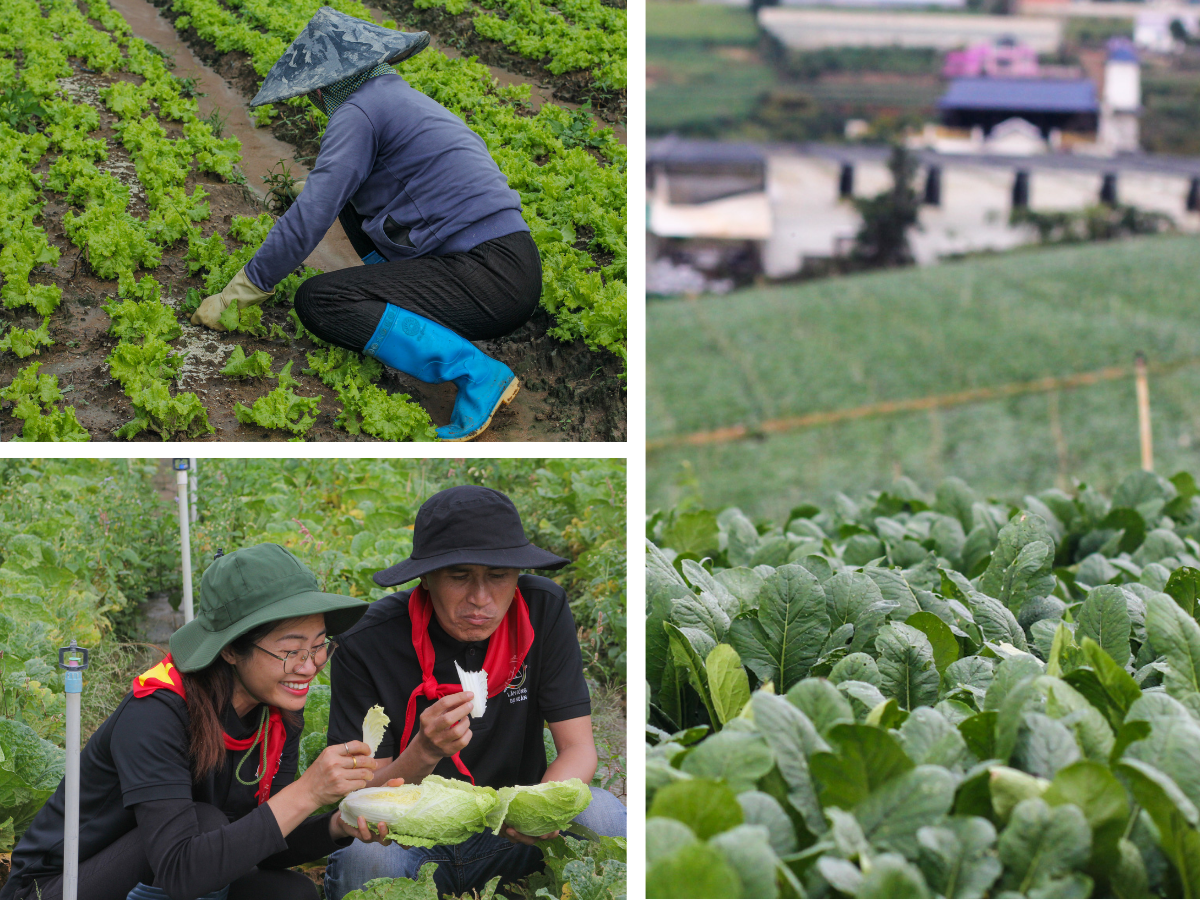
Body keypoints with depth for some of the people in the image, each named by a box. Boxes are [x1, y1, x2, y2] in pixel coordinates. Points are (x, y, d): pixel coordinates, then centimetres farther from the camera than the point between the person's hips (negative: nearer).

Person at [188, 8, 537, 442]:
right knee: (351, 193, 20)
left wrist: (235, 296, -5)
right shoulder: (407, 100, 22)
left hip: (491, 280, -9)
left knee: (316, 301, -15)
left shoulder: (358, 111, -7)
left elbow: (310, 217, -12)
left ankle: (478, 374, -21)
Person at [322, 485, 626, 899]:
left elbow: (578, 749, -9)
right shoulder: (368, 645, -18)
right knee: (365, 852, -36)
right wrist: (424, 753, -36)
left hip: (507, 838, 3)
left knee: (602, 815, -25)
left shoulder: (544, 610, -10)